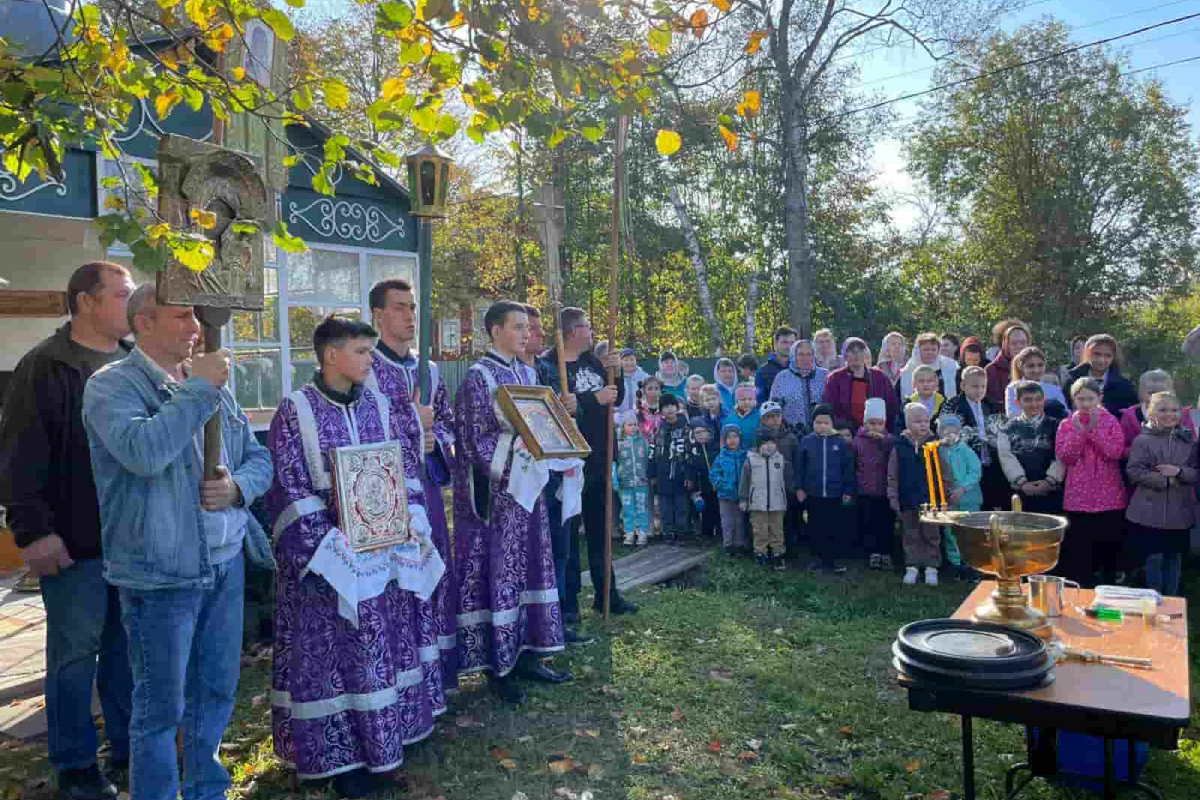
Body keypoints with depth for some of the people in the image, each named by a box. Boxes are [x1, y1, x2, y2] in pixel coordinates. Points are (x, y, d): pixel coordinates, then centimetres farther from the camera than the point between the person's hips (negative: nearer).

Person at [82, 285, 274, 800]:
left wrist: (238, 486, -8)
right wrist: (198, 389, -20)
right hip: (160, 575, -6)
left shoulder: (212, 385, 11)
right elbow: (142, 452, -27)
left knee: (216, 693, 18)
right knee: (161, 708, 6)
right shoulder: (111, 385, -8)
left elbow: (259, 457, 13)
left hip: (227, 563, 6)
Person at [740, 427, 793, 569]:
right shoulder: (751, 459, -3)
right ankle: (760, 555, 14)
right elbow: (745, 481, 1)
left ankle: (777, 555, 16)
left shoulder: (781, 459, 3)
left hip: (777, 503, 2)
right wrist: (743, 499, 1)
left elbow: (788, 479, 11)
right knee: (760, 531, 4)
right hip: (758, 503, -2)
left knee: (777, 531, 8)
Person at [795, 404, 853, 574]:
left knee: (833, 529, 5)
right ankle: (821, 558, 24)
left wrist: (848, 491, 1)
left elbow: (848, 467, 1)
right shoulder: (806, 441, -1)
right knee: (815, 528, 10)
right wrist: (799, 487, 0)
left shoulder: (840, 442, -3)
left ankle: (831, 561, 16)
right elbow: (799, 466, 3)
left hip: (834, 494, -1)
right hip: (812, 494, 1)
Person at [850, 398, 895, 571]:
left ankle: (886, 553, 18)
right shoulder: (857, 441, -1)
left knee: (886, 524, 6)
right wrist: (851, 488, 1)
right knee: (868, 524, 4)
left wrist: (883, 439, -24)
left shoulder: (889, 440, 0)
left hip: (885, 491, 0)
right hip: (865, 492, 0)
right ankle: (873, 553, 16)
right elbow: (851, 467, 3)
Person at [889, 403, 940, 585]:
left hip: (930, 499, 0)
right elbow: (892, 475, 0)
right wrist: (893, 497, -2)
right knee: (911, 536, 11)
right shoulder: (900, 446, -5)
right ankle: (912, 567, 20)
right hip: (908, 500, 0)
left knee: (931, 535, 9)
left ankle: (931, 567, 19)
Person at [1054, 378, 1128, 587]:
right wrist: (1079, 431, -15)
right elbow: (1063, 458, -7)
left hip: (1109, 497, 0)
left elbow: (1116, 453, -12)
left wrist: (1094, 429, -18)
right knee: (1079, 554, 4)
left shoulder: (1111, 422, 1)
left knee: (1109, 550, 7)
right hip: (1078, 499, 0)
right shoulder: (1066, 424, 3)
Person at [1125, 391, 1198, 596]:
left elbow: (1196, 473, 4)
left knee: (1174, 557, 12)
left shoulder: (1188, 441, 7)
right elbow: (1134, 471, -11)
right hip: (1149, 512, -3)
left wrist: (1179, 472, -14)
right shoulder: (1142, 440, -4)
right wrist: (1166, 480, -16)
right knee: (1154, 557, 2)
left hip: (1179, 512, 3)